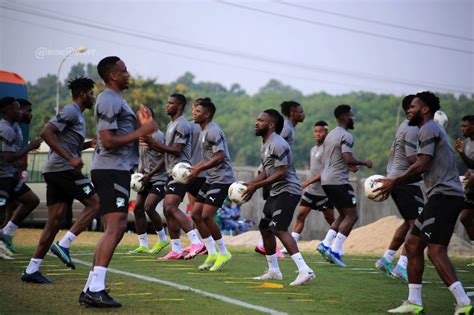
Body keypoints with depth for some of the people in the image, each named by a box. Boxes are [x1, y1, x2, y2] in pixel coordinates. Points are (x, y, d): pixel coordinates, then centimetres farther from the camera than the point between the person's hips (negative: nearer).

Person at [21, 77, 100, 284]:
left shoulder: (78, 115, 23)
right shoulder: (71, 112, -7)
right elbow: (46, 133, -19)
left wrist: (89, 144, 18)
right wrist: (70, 158, -23)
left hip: (54, 171, 10)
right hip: (63, 169, -10)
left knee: (55, 220, 5)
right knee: (94, 203, -7)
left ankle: (32, 269, 3)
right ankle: (63, 244, -12)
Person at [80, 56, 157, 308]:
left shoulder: (116, 99, 21)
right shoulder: (109, 100, -12)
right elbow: (108, 141, -19)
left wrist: (142, 126, 17)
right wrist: (142, 131, -15)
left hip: (116, 170, 11)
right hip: (112, 170, -11)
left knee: (113, 229, 10)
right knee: (115, 227, -15)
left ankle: (91, 288, 10)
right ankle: (95, 290, -19)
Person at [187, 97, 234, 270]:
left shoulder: (213, 131, -15)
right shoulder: (203, 131, 16)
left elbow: (219, 157, -22)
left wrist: (198, 170, -21)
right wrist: (193, 168, 10)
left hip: (221, 179, -10)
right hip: (211, 179, 10)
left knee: (206, 216, -14)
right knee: (196, 214, 6)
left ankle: (223, 253, 0)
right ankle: (212, 254, 13)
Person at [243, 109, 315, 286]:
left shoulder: (277, 144, -18)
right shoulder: (264, 145, 15)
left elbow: (281, 173, -23)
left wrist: (256, 186, -19)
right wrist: (250, 184, 8)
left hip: (288, 190, -11)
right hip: (276, 192, 11)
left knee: (279, 229, -21)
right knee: (264, 227, 15)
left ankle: (304, 270, -26)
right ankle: (273, 271, 27)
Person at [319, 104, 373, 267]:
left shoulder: (330, 135, 19)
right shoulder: (346, 136, -11)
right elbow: (348, 159, -22)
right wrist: (364, 163, -6)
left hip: (326, 180, 9)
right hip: (339, 181, -9)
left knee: (344, 215, 17)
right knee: (351, 216, -4)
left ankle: (325, 244, 7)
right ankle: (335, 250, -10)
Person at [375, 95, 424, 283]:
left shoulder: (404, 127, 19)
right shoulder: (412, 129, -14)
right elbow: (413, 158, -21)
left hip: (395, 178, 11)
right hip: (406, 181, -11)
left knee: (409, 222, 20)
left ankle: (386, 259, 21)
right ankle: (402, 266, -21)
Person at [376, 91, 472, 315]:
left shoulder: (429, 129, -7)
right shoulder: (432, 130, 24)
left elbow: (421, 165, -16)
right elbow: (423, 171, 25)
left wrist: (394, 182, -5)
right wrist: (393, 183, 19)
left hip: (444, 195, -11)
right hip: (441, 196, 11)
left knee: (435, 251, -15)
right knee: (413, 244, 12)